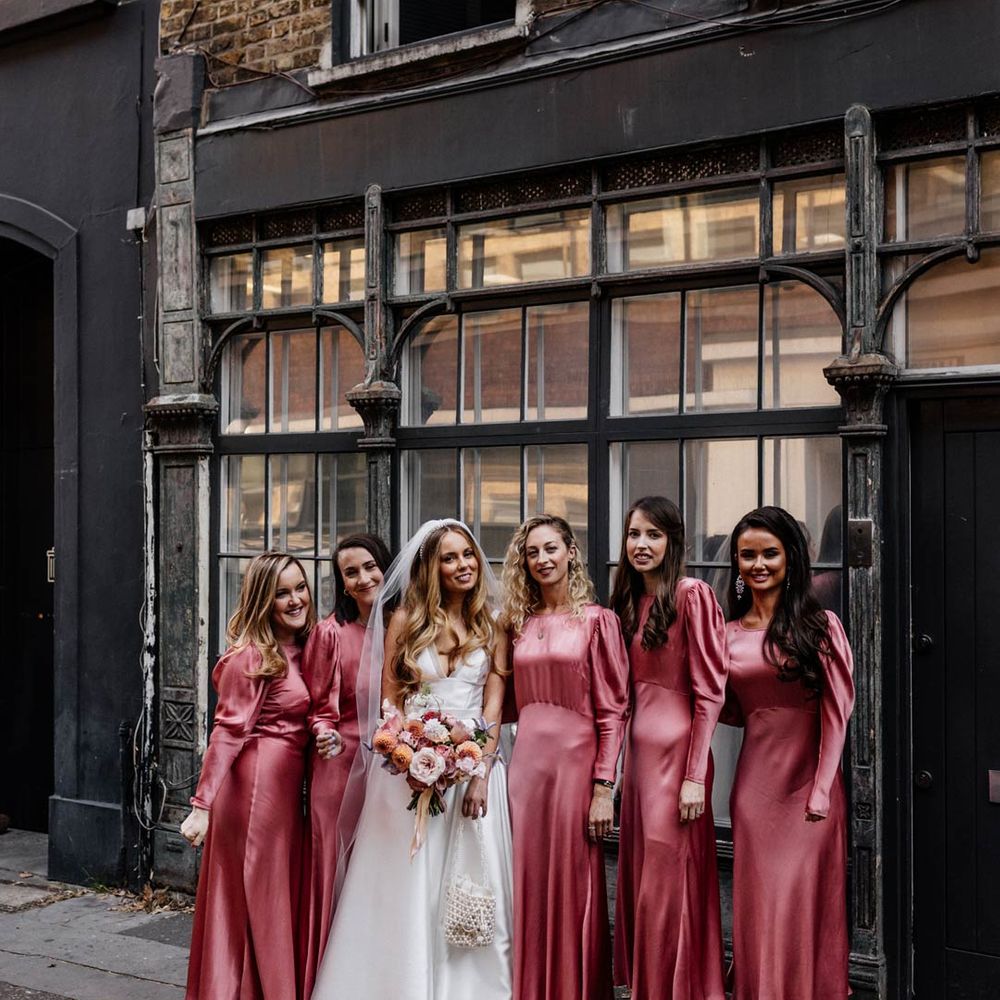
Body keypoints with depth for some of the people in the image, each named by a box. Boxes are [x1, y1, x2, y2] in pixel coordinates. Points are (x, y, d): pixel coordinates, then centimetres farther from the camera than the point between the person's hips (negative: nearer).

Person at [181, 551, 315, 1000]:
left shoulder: (297, 651, 12)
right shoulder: (251, 655, -13)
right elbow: (228, 731, -17)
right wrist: (203, 804, -19)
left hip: (287, 787, 9)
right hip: (256, 784, -9)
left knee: (280, 899, 14)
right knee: (254, 901, 0)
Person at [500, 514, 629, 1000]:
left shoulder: (596, 620, -2)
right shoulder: (518, 622, 11)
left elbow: (612, 709, -6)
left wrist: (603, 788, -11)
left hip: (574, 760, -4)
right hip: (525, 761, 4)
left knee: (571, 886, 3)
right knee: (527, 886, 8)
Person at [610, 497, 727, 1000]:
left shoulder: (691, 595, -10)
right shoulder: (628, 602, 13)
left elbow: (709, 692, -13)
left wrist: (695, 775, -17)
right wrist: (617, 769, 12)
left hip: (676, 750, -7)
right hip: (638, 751, 7)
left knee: (668, 884, 0)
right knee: (639, 880, 12)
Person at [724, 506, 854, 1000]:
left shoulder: (820, 625, -4)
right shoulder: (729, 633, 8)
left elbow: (835, 713, -7)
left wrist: (821, 790, -12)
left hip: (809, 779, -3)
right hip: (755, 779, 3)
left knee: (804, 904, 2)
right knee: (757, 904, 9)